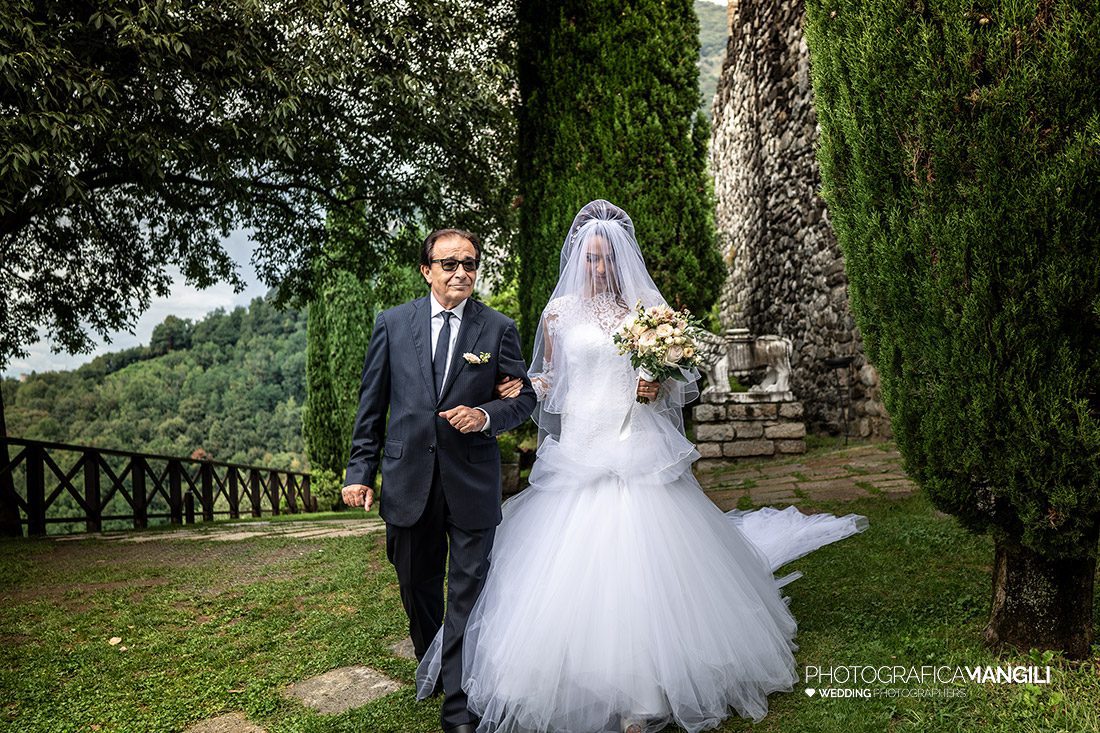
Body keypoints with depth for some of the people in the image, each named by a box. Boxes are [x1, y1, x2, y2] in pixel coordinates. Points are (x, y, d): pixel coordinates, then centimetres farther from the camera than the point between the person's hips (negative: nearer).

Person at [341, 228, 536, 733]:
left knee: (468, 592, 3)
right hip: (407, 480, 2)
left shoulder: (499, 328, 0)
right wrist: (360, 472, 1)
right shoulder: (392, 324, 3)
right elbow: (371, 405, 4)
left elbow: (524, 397, 3)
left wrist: (486, 415, -17)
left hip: (473, 483, -2)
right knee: (417, 588, 18)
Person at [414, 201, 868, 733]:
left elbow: (681, 379, 12)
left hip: (641, 449, 0)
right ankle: (583, 689, 18)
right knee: (574, 565, -2)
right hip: (579, 451, 0)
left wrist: (658, 386, -9)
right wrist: (522, 388, -7)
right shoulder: (559, 312, 8)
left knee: (644, 565, -2)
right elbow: (548, 381, 13)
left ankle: (650, 690, 13)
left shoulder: (648, 307, 7)